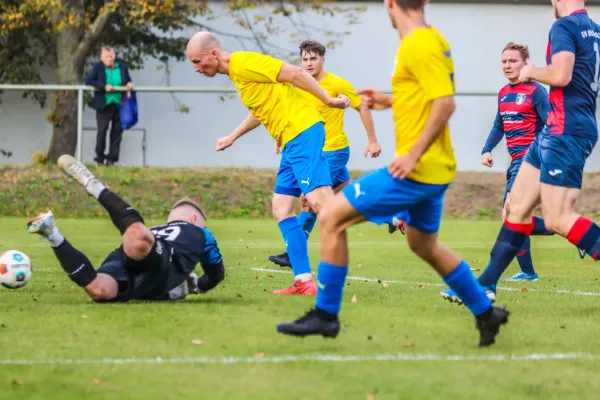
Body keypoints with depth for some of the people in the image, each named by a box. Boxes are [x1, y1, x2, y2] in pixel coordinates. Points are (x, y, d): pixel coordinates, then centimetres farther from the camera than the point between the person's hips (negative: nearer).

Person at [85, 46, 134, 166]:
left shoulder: (122, 67, 3)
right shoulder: (98, 67, -5)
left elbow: (128, 80, 16)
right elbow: (88, 81, -11)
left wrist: (129, 84, -9)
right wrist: (104, 87, -20)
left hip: (119, 104, 3)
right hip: (104, 105, -3)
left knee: (117, 131, 4)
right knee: (102, 130, -3)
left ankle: (112, 158, 10)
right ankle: (100, 158, 8)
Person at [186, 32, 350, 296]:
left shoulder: (244, 63, -11)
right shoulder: (235, 73, 18)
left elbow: (294, 73, -15)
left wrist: (328, 100, -12)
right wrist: (232, 137, 40)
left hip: (302, 132, -10)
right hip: (291, 141, 10)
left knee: (318, 199, -21)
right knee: (282, 210, 6)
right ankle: (303, 281, 3)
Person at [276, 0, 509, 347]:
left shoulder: (418, 46, -17)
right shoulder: (433, 39, 11)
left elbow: (445, 103, -24)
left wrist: (413, 155, -24)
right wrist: (392, 101, 20)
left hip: (415, 169, -10)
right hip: (435, 170, 10)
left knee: (331, 219, -6)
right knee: (424, 244, 27)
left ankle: (325, 315, -1)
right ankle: (486, 313, 34)